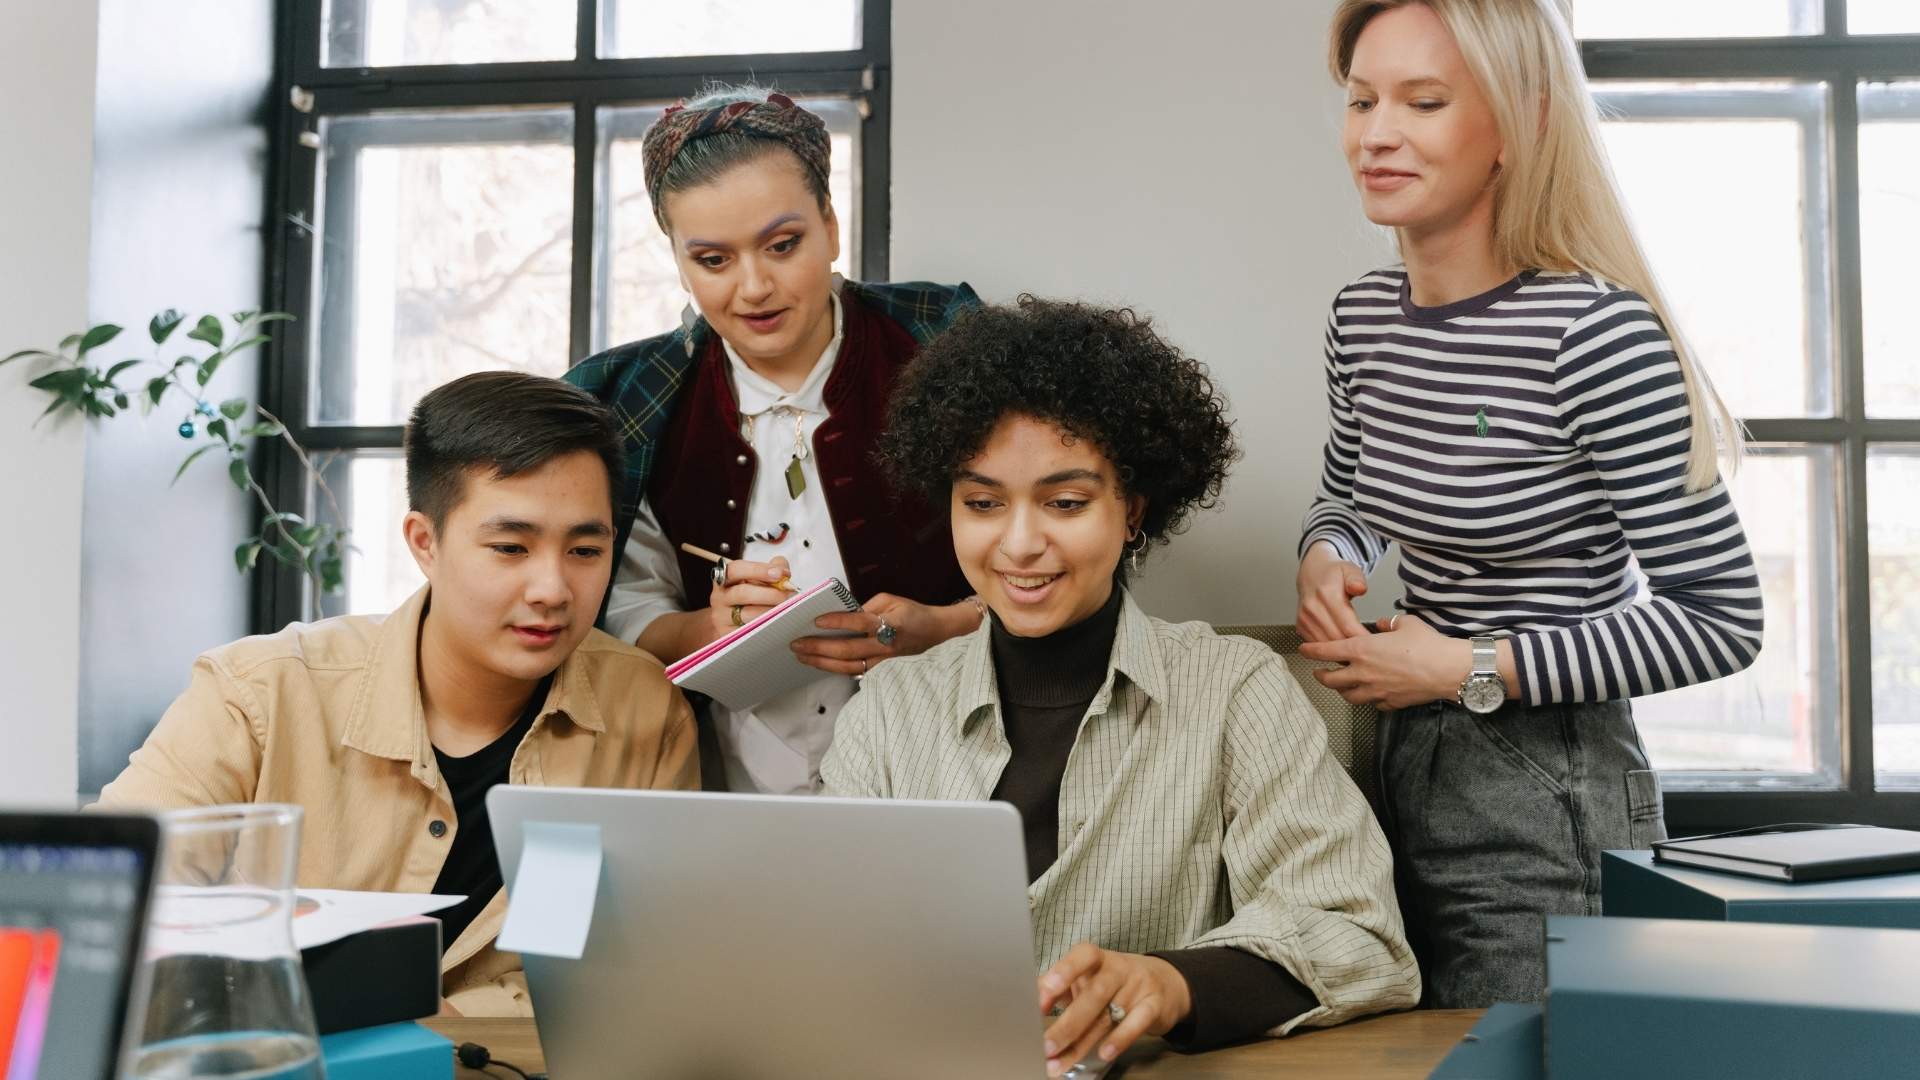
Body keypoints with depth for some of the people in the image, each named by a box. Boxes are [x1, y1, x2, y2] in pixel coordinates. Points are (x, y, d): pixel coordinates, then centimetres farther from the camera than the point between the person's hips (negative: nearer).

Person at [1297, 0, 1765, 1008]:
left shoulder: (1597, 334, -20)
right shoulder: (1364, 316, 2)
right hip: (1405, 765, 7)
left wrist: (1472, 669, -19)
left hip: (1548, 802, -7)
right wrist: (1327, 559, -3)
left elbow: (1719, 618, -18)